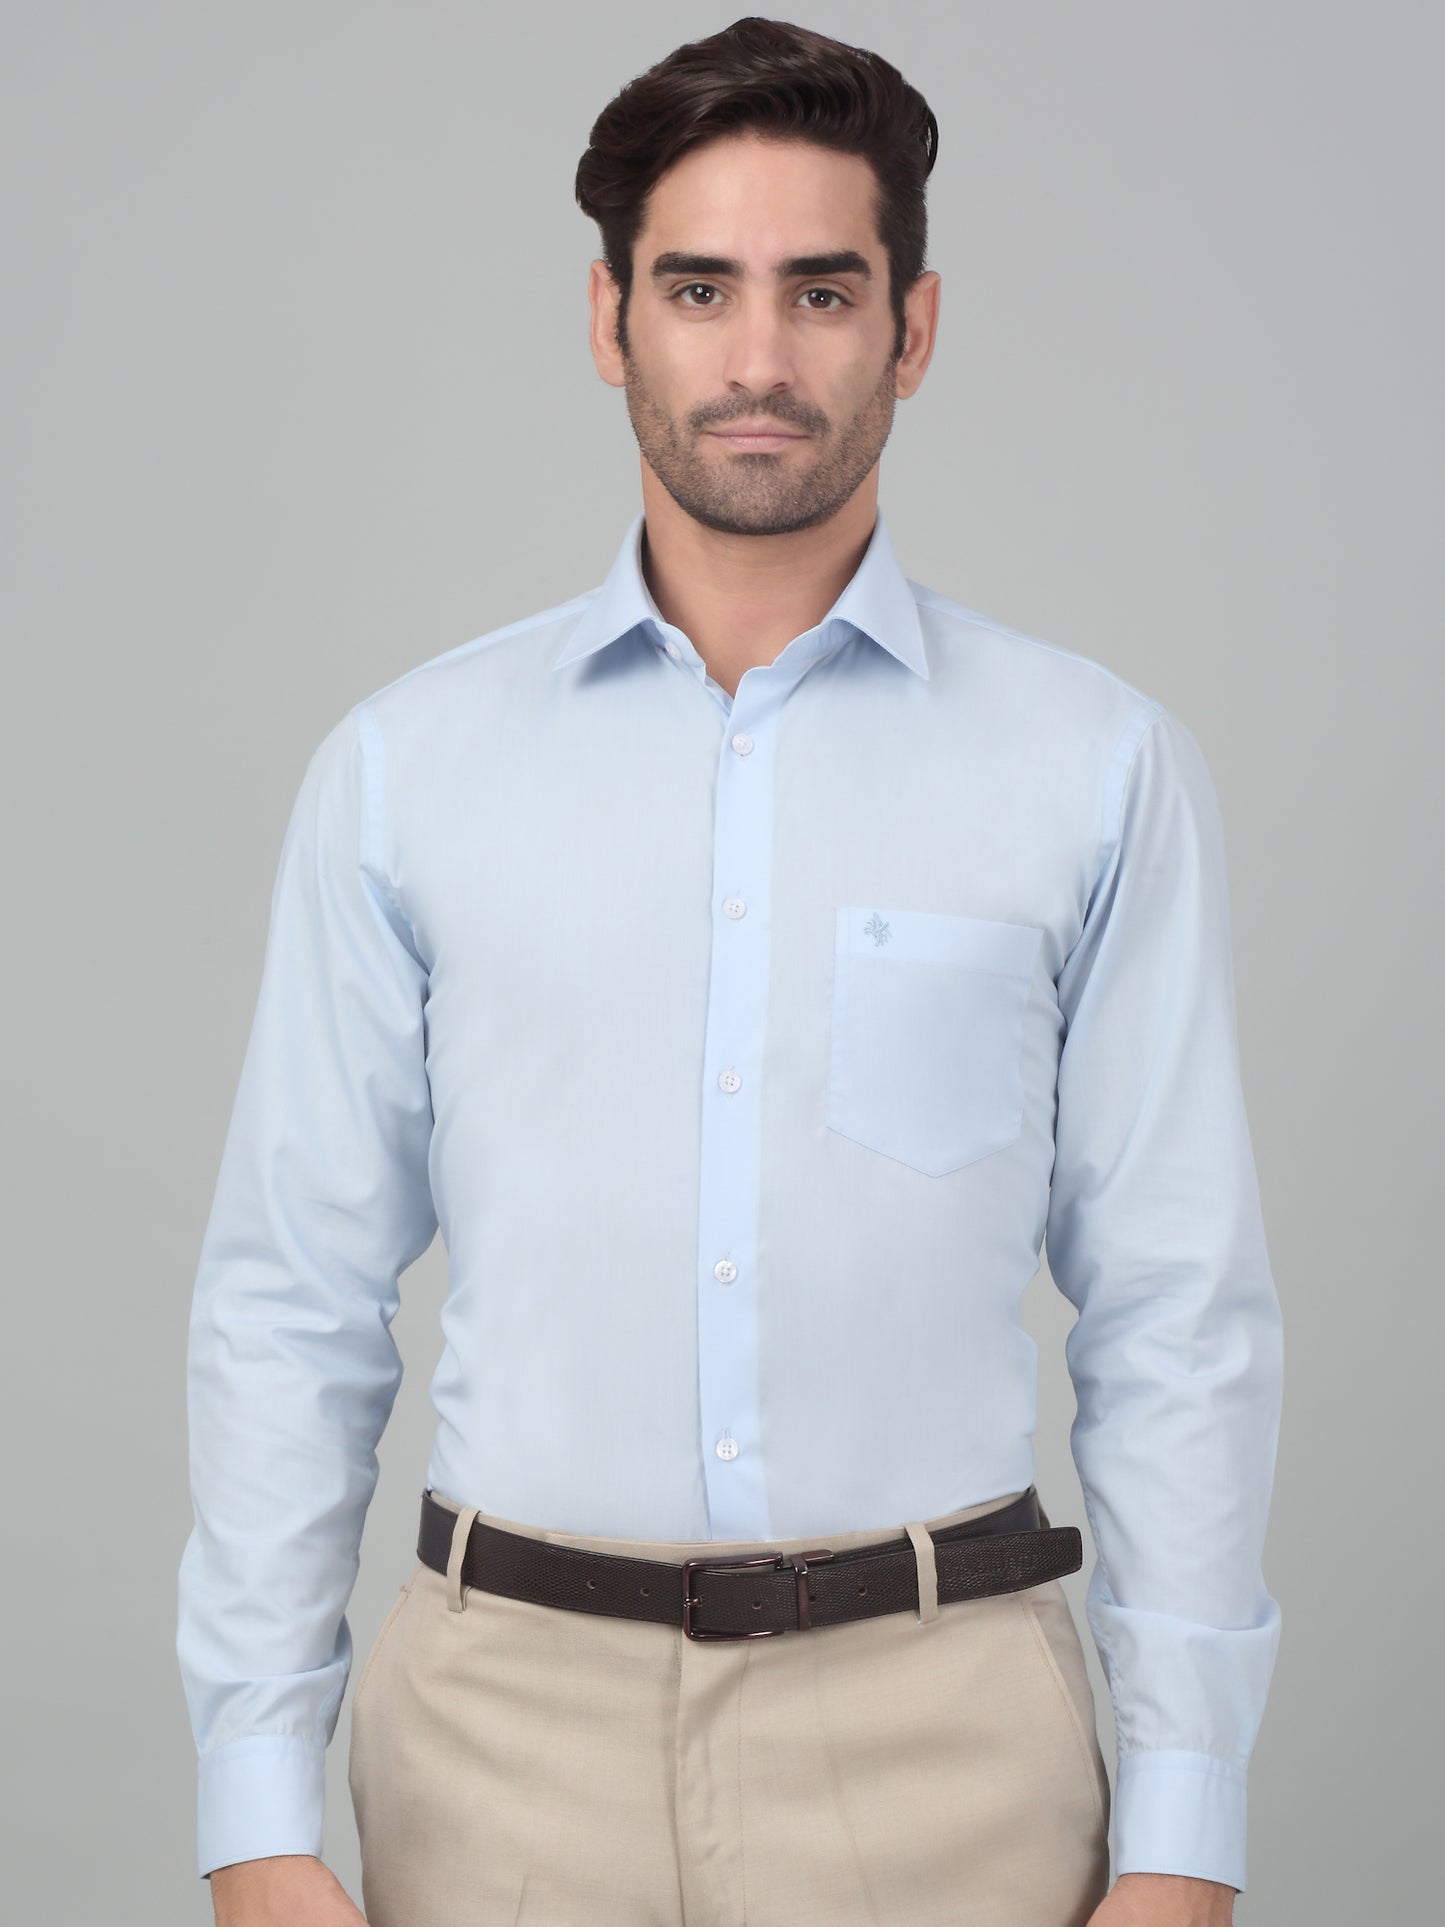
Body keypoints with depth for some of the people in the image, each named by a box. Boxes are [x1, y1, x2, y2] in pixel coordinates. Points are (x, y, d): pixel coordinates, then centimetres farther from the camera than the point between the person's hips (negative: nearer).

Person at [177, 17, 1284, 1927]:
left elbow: (1180, 1328, -1)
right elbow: (292, 1310, 2)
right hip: (513, 1716, 1)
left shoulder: (1100, 766, -1)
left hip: (937, 1720, 0)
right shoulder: (405, 766, 2)